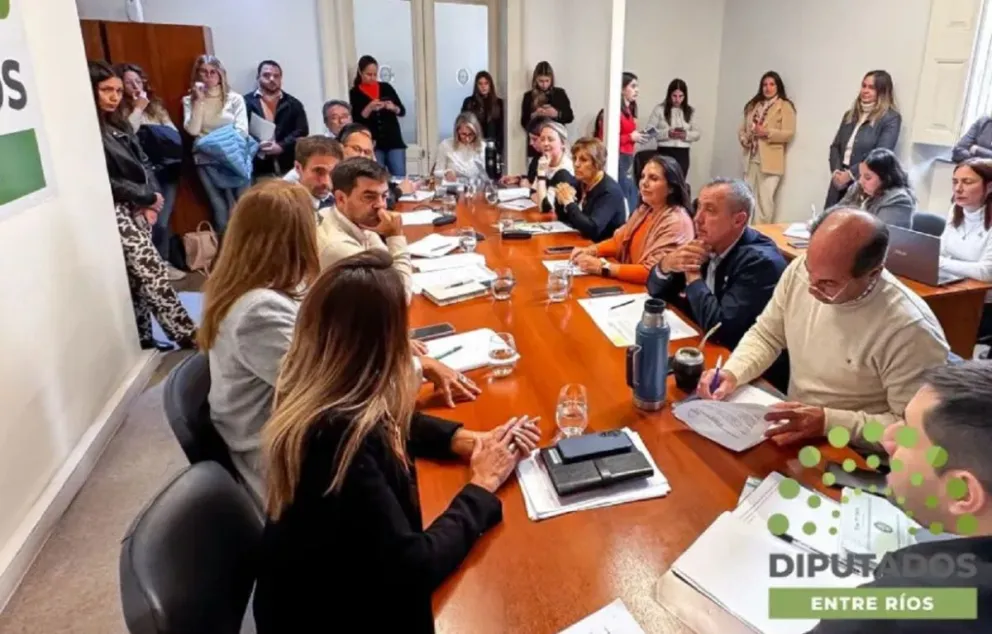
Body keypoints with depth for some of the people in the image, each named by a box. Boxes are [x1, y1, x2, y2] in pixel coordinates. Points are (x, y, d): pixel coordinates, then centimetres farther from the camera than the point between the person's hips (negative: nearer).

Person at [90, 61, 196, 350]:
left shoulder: (119, 124, 15)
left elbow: (143, 162, 14)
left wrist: (153, 196, -3)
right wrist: (147, 197, -9)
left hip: (139, 207, 8)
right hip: (117, 212, -8)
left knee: (139, 278, 10)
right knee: (153, 273, -9)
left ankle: (144, 339, 17)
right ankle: (187, 334, -6)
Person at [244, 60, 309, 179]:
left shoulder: (293, 104, 15)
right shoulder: (246, 102, 10)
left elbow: (302, 131, 4)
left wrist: (281, 146, -10)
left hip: (287, 168, 1)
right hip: (257, 169, -1)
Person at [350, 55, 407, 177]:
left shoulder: (386, 87, 9)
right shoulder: (355, 93, 2)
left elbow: (402, 111, 10)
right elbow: (356, 119, -6)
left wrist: (393, 107, -11)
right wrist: (369, 108, -19)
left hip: (394, 141, 2)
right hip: (372, 144, -2)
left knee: (400, 177, -2)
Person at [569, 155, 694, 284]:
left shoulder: (677, 222, -19)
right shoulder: (645, 209, 8)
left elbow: (652, 272, -26)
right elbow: (619, 241, 12)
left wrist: (603, 267, -28)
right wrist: (590, 250, -7)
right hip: (629, 285, 7)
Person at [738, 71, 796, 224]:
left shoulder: (785, 106, 0)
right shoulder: (753, 105, 18)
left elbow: (788, 133, -8)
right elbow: (742, 128, 17)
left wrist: (767, 132, -20)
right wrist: (743, 139, -5)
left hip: (770, 161, -5)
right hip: (751, 159, 6)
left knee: (765, 201, -6)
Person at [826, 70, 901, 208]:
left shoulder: (891, 119, -2)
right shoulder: (850, 114, 17)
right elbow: (835, 146, 13)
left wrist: (850, 174, -15)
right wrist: (836, 172, -5)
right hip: (840, 182, 6)